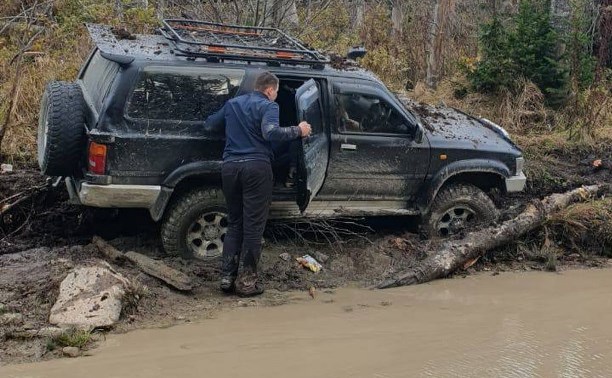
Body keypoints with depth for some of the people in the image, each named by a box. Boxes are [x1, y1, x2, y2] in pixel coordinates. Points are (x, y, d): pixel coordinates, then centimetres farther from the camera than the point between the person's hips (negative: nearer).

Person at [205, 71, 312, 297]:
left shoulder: (232, 104, 19)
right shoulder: (268, 106, -1)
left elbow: (209, 124, 29)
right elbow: (271, 133, -19)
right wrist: (298, 131, -7)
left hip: (230, 166, 6)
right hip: (256, 167, -6)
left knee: (234, 223, 15)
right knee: (253, 225, -1)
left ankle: (227, 276, 11)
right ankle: (246, 280, 0)